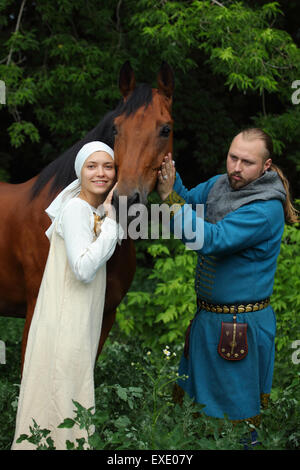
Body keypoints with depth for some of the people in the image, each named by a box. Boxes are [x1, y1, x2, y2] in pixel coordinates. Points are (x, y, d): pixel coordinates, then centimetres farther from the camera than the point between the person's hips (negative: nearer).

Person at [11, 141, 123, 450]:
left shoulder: (96, 210, 11)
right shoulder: (75, 209, -16)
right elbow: (84, 268, -25)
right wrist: (112, 220, -20)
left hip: (83, 317, 9)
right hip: (65, 318, -9)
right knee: (60, 389, -2)